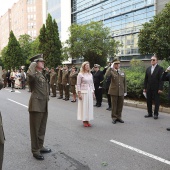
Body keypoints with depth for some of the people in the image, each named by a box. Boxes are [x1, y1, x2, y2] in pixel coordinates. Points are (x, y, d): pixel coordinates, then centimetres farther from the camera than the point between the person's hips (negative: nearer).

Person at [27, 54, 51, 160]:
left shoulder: (42, 75, 16)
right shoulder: (34, 75, -12)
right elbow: (30, 74, -38)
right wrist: (33, 64, -20)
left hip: (44, 105, 9)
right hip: (36, 105, -9)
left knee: (42, 128, 18)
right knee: (35, 129, 3)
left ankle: (40, 147, 33)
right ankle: (35, 151, 14)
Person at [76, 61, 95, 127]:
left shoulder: (90, 74, 11)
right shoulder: (80, 74, -5)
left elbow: (92, 83, 15)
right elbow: (78, 84, -7)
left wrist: (93, 92, 10)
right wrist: (79, 93, -12)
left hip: (90, 92, 5)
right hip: (83, 92, -5)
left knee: (89, 106, 7)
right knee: (84, 106, 0)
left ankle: (87, 120, 16)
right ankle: (84, 121, 11)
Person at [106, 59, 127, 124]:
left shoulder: (122, 72, 11)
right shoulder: (112, 71, -1)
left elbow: (124, 82, 12)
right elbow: (107, 75, -26)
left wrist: (125, 91, 9)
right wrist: (111, 67, -21)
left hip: (121, 92, 4)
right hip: (114, 91, -3)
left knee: (120, 105, 9)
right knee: (114, 105, 4)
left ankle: (119, 117, 22)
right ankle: (114, 118, 14)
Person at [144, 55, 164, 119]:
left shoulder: (160, 68, -4)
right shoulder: (148, 69, 11)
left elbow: (161, 79, -9)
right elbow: (146, 79, 11)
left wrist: (160, 89, -14)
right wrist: (145, 88, 6)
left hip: (156, 89, -5)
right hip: (149, 88, 5)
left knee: (156, 101, 3)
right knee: (148, 101, 9)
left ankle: (156, 114, 13)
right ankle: (149, 113, 20)